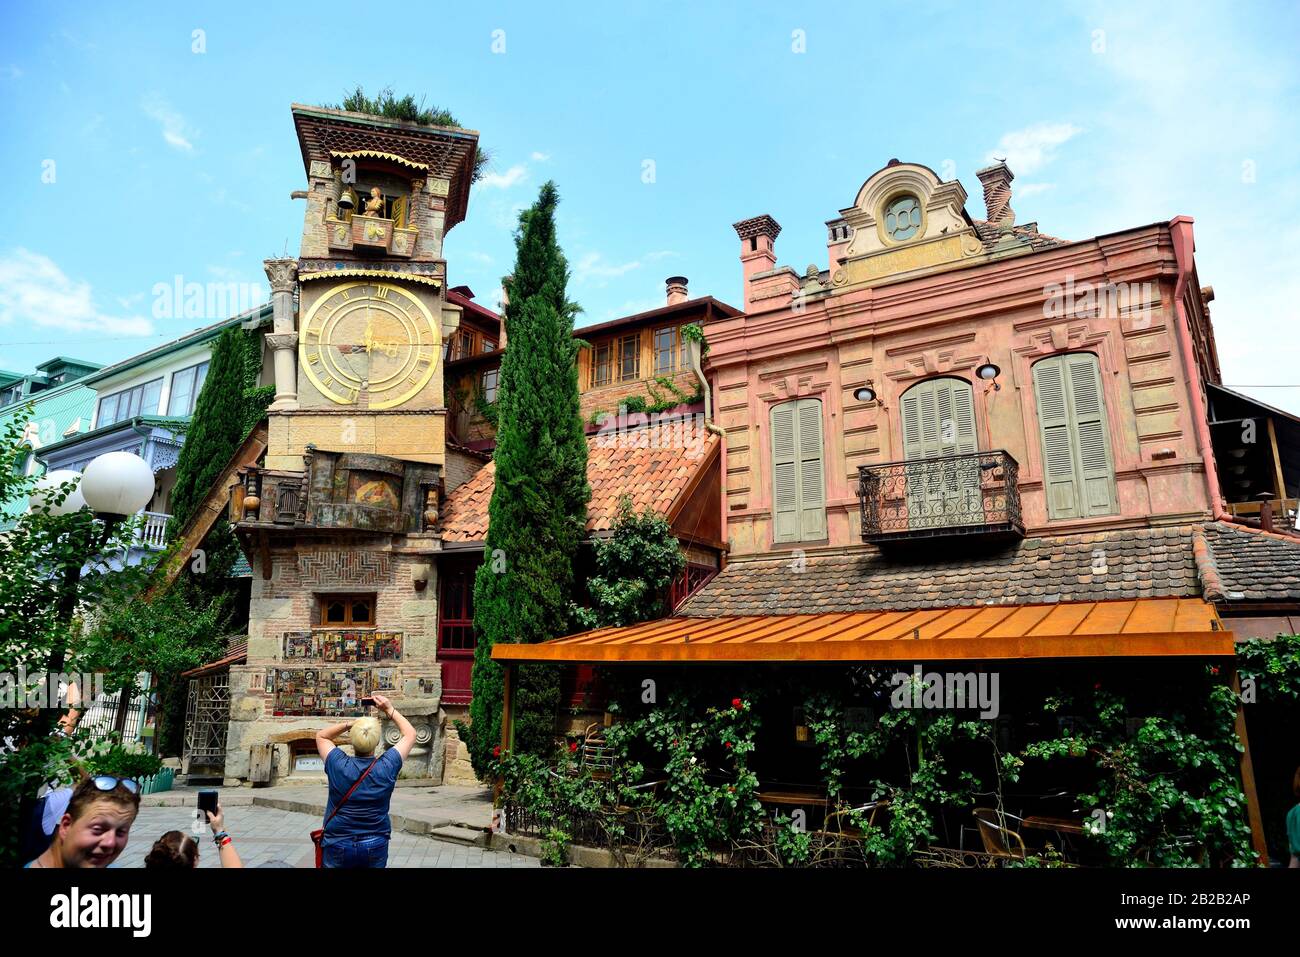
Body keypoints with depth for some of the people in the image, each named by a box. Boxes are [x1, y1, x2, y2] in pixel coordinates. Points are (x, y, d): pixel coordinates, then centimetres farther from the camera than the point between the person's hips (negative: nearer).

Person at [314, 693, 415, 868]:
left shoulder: (338, 766, -16)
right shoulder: (387, 767, -15)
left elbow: (321, 736, 3)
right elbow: (410, 734, 2)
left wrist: (349, 724, -7)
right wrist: (390, 710, 3)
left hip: (338, 846, 0)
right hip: (375, 846, 0)